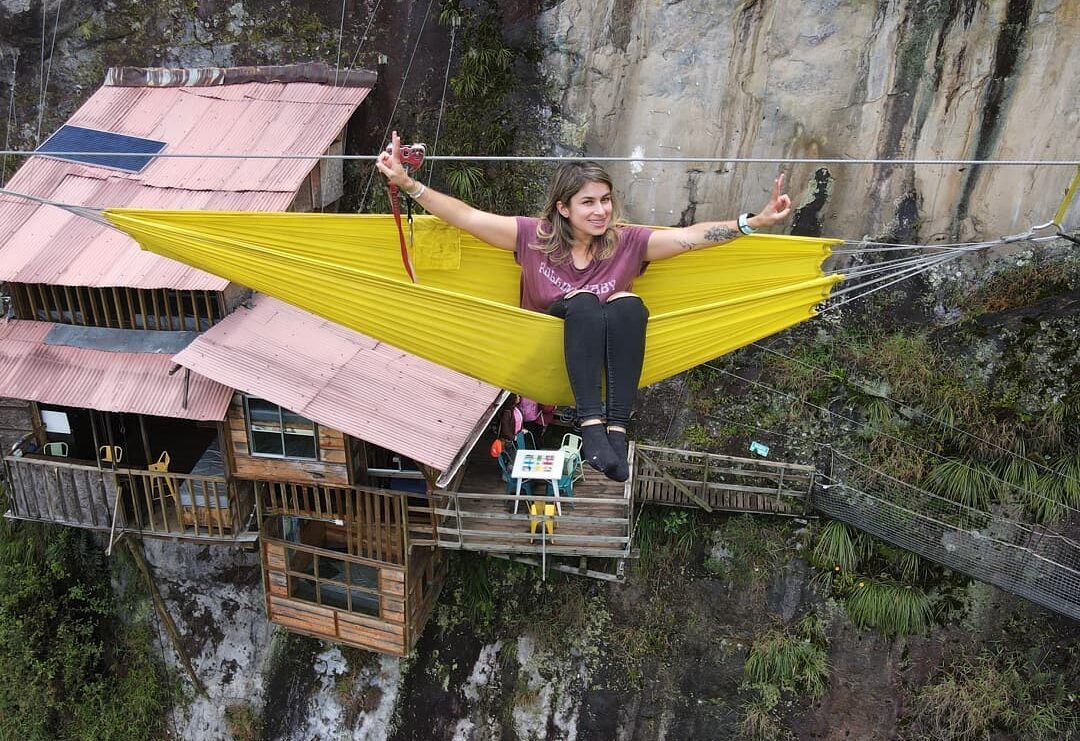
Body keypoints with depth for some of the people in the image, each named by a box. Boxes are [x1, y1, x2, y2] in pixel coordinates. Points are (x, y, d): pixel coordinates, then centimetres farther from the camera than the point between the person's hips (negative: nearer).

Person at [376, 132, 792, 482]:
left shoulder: (627, 242, -7)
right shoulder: (535, 237, -9)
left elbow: (695, 235, -14)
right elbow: (465, 216, -12)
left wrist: (757, 221, -24)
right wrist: (405, 183, -21)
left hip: (610, 357, 2)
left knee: (628, 304, -30)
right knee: (582, 303, -32)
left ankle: (616, 430, -37)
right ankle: (591, 427, -42)